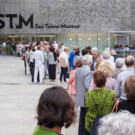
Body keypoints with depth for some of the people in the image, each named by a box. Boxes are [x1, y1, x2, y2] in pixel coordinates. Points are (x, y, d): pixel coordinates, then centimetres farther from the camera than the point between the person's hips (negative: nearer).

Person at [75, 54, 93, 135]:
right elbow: (87, 86, -22)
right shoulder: (88, 71, -17)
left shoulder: (78, 71, 9)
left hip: (80, 97, 9)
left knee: (82, 118, 17)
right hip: (87, 99, -9)